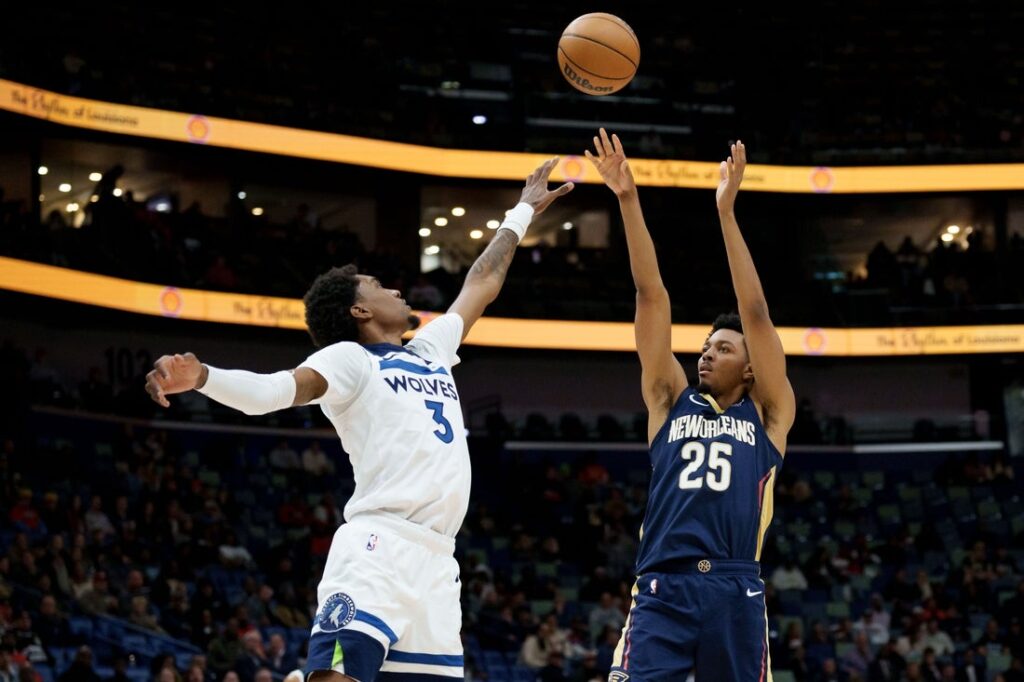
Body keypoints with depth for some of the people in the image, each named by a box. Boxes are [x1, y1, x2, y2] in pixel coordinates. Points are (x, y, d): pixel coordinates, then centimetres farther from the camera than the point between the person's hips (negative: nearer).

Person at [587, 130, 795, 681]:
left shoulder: (767, 414, 14)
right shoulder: (671, 402, 18)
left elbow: (755, 314, 5)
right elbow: (651, 296, 12)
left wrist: (726, 212, -1)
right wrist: (628, 202, 7)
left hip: (734, 592, 0)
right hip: (663, 588, 0)